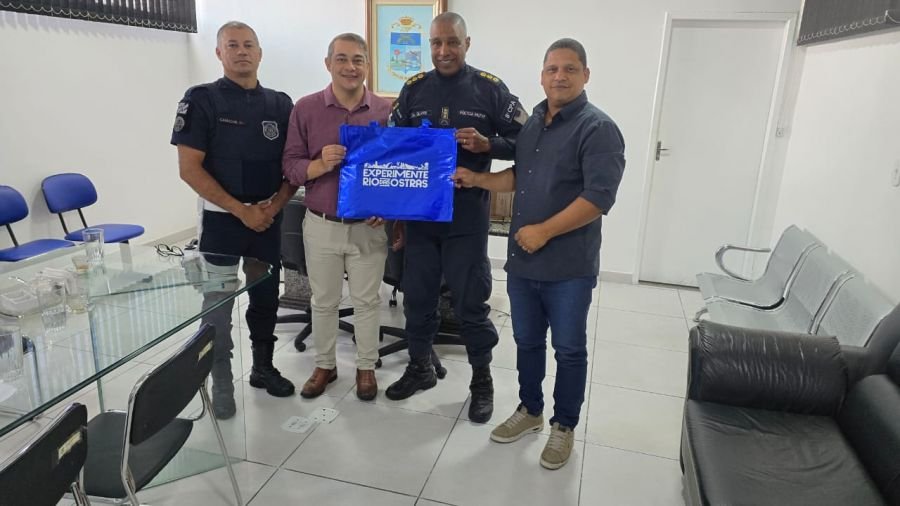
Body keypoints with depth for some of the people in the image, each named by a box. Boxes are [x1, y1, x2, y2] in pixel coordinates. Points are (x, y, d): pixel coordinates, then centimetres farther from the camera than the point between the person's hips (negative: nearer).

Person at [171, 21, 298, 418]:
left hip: (269, 218, 4)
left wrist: (275, 205, -9)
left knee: (267, 298, 13)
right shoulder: (201, 100, -5)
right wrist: (241, 210, -14)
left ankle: (263, 368, 30)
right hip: (222, 219, -4)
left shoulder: (279, 104, 6)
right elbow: (190, 169, -11)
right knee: (218, 304, 3)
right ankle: (221, 383, 18)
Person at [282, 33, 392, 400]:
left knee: (367, 300, 11)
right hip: (321, 225, 1)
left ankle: (366, 367, 28)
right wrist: (320, 165, -22)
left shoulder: (386, 111, -2)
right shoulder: (306, 109, -2)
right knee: (323, 301, 14)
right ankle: (324, 365, 32)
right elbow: (290, 166, -2)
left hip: (369, 227, 0)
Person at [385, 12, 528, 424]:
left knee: (470, 301, 5)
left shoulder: (490, 89, -3)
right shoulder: (413, 89, 6)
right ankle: (420, 367, 33)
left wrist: (487, 144, -20)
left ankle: (482, 379, 23)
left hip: (467, 213, -3)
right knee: (417, 296, 13)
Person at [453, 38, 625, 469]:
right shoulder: (532, 122, 11)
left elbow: (599, 197, -20)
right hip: (521, 260, 7)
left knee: (569, 350, 9)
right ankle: (530, 411, 37)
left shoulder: (598, 129, -12)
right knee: (527, 341, 18)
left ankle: (564, 426, 27)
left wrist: (543, 231, -20)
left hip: (568, 267, -6)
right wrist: (476, 180, 6)